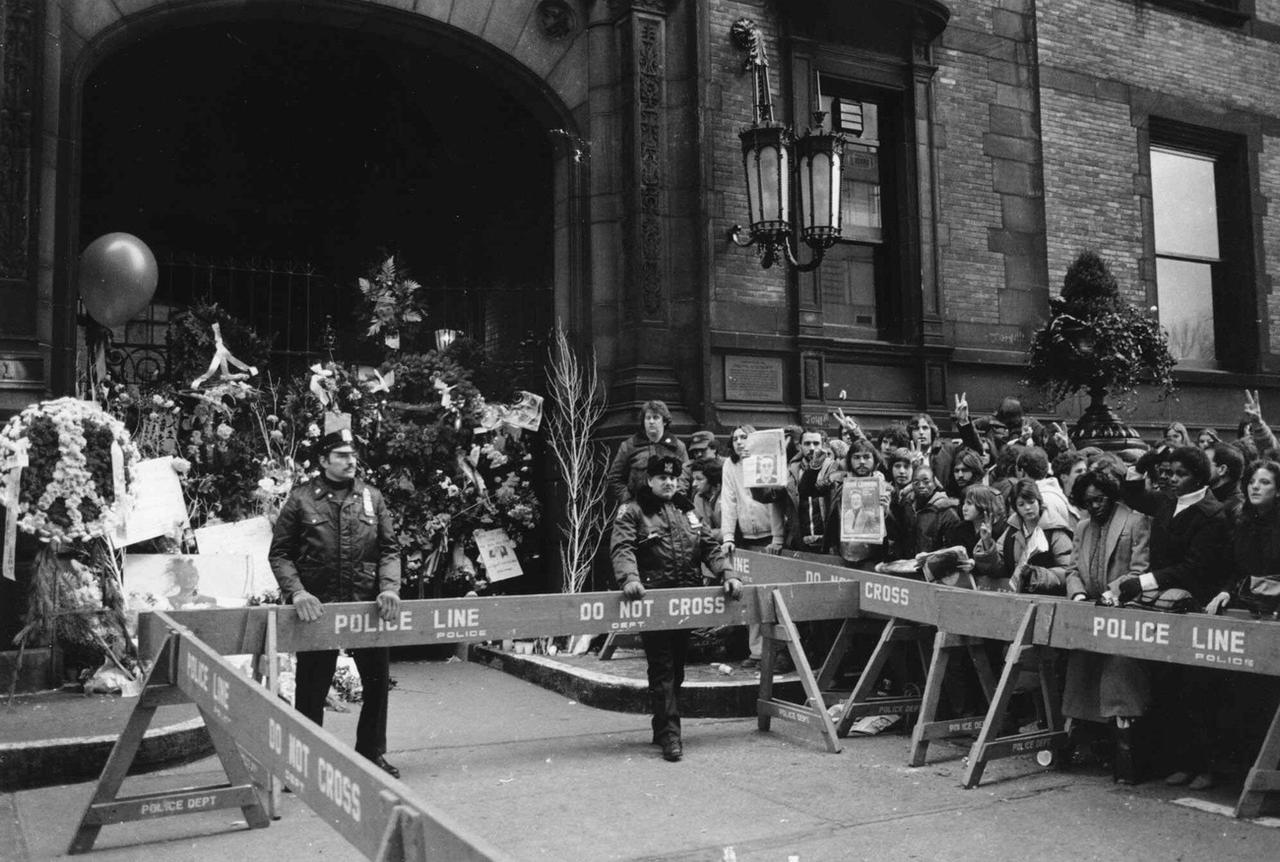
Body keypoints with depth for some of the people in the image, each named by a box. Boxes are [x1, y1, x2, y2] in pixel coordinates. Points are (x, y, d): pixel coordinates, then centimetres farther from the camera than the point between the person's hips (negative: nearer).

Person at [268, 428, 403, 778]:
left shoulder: (371, 497, 5)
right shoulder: (301, 498, -2)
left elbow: (389, 549, 6)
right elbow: (279, 553, -3)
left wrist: (389, 588, -10)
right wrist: (296, 592, -17)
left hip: (368, 605, 3)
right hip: (317, 608, -3)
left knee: (378, 683, 11)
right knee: (311, 691, 8)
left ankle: (372, 753, 29)